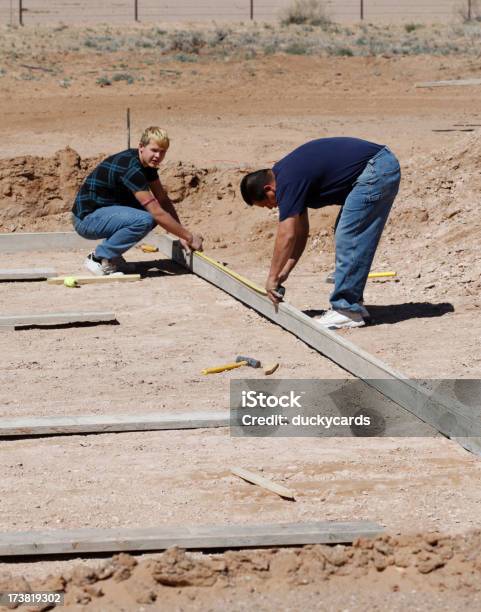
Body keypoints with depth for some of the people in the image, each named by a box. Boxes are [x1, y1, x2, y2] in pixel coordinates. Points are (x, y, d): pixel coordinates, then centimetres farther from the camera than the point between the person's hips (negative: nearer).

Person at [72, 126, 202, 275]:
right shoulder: (131, 168, -25)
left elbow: (164, 200, 11)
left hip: (103, 211, 10)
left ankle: (111, 254, 8)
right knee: (145, 220, -29)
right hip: (86, 218, -10)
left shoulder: (146, 163, 5)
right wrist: (189, 237, -18)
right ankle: (100, 258, -12)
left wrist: (182, 234, 0)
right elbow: (158, 213, -26)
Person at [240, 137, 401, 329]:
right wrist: (284, 272, 17)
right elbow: (300, 232, 21)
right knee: (347, 238, 15)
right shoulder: (284, 173, 16)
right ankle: (353, 302, 19)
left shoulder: (288, 181, -14)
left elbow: (287, 236, -15)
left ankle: (348, 311, -5)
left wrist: (273, 278, -7)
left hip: (376, 170, -10)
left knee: (348, 239, -8)